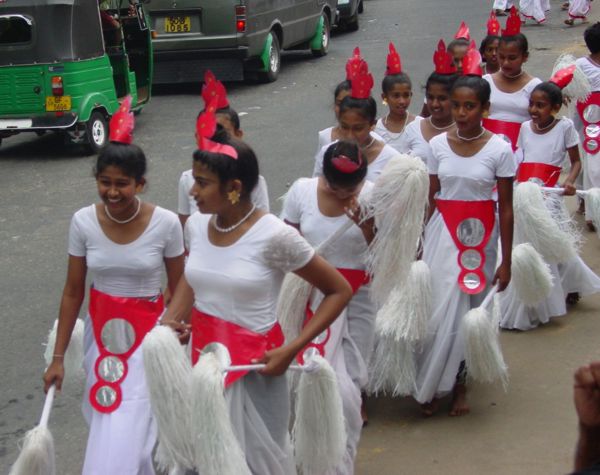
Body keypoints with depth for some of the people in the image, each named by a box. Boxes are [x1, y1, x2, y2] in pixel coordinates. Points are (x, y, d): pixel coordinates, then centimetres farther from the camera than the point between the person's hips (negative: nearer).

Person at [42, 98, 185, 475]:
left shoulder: (165, 223, -15)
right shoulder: (83, 222, -9)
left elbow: (179, 289, -4)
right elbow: (73, 292, -1)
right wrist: (58, 357, 0)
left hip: (148, 333, -3)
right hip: (101, 331, 3)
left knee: (127, 436, -7)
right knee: (108, 426, 15)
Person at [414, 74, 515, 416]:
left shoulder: (499, 149, -7)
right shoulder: (438, 144, 0)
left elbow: (506, 208, -4)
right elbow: (430, 199, 5)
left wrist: (506, 261, -3)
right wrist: (419, 246, 4)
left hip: (479, 235, -1)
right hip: (442, 232, 1)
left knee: (469, 309, 5)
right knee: (437, 308, -1)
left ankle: (459, 383, 21)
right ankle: (429, 386, 14)